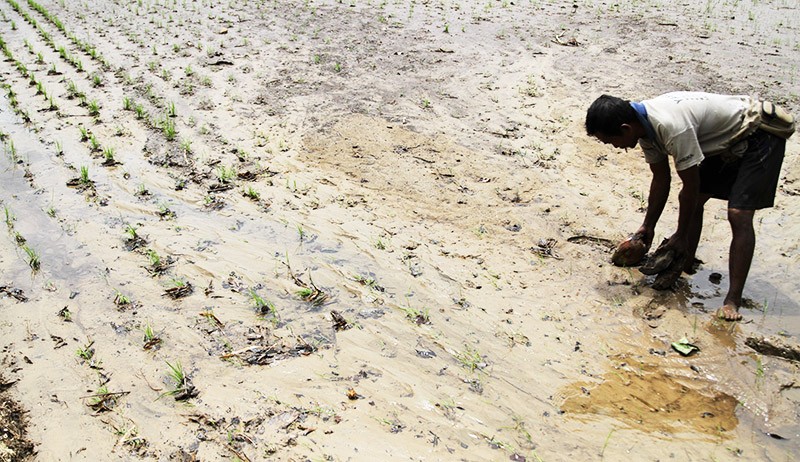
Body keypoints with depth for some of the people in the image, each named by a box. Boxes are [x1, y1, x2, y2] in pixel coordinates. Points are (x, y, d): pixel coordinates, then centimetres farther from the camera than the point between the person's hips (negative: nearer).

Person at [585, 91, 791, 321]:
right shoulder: (644, 124, -7)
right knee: (690, 200, 9)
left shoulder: (671, 126, -36)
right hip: (727, 141, 9)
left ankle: (733, 301, -13)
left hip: (758, 137, -9)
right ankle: (683, 267, 25)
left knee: (739, 214, -18)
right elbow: (660, 181, 7)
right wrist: (648, 227, 13)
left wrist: (681, 236, -12)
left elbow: (691, 186, -25)